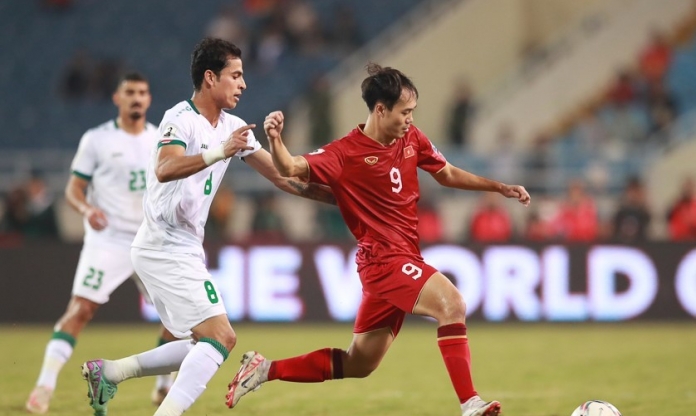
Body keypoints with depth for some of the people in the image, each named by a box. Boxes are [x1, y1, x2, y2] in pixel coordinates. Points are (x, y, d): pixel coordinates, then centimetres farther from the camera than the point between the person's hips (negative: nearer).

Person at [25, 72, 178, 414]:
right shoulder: (96, 139, -1)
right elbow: (74, 188, -1)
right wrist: (87, 209, -21)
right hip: (107, 240, -4)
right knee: (81, 308, -16)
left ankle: (164, 386, 18)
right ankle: (45, 384, -16)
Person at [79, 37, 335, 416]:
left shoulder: (233, 128, 11)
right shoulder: (180, 119, -14)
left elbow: (282, 176, 13)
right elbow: (164, 169, -33)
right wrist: (219, 152, -43)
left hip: (184, 251, 9)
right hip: (165, 247, -9)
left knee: (204, 346, 10)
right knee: (221, 337, -16)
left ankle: (108, 372, 14)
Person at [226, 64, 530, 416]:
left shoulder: (412, 139, 7)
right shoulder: (347, 153, -12)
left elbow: (447, 174, 23)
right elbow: (291, 169, -19)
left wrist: (499, 187, 18)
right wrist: (275, 140, -39)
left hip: (405, 260, 8)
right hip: (383, 259, -8)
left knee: (356, 367, 13)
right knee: (451, 303, -28)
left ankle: (265, 369, 22)